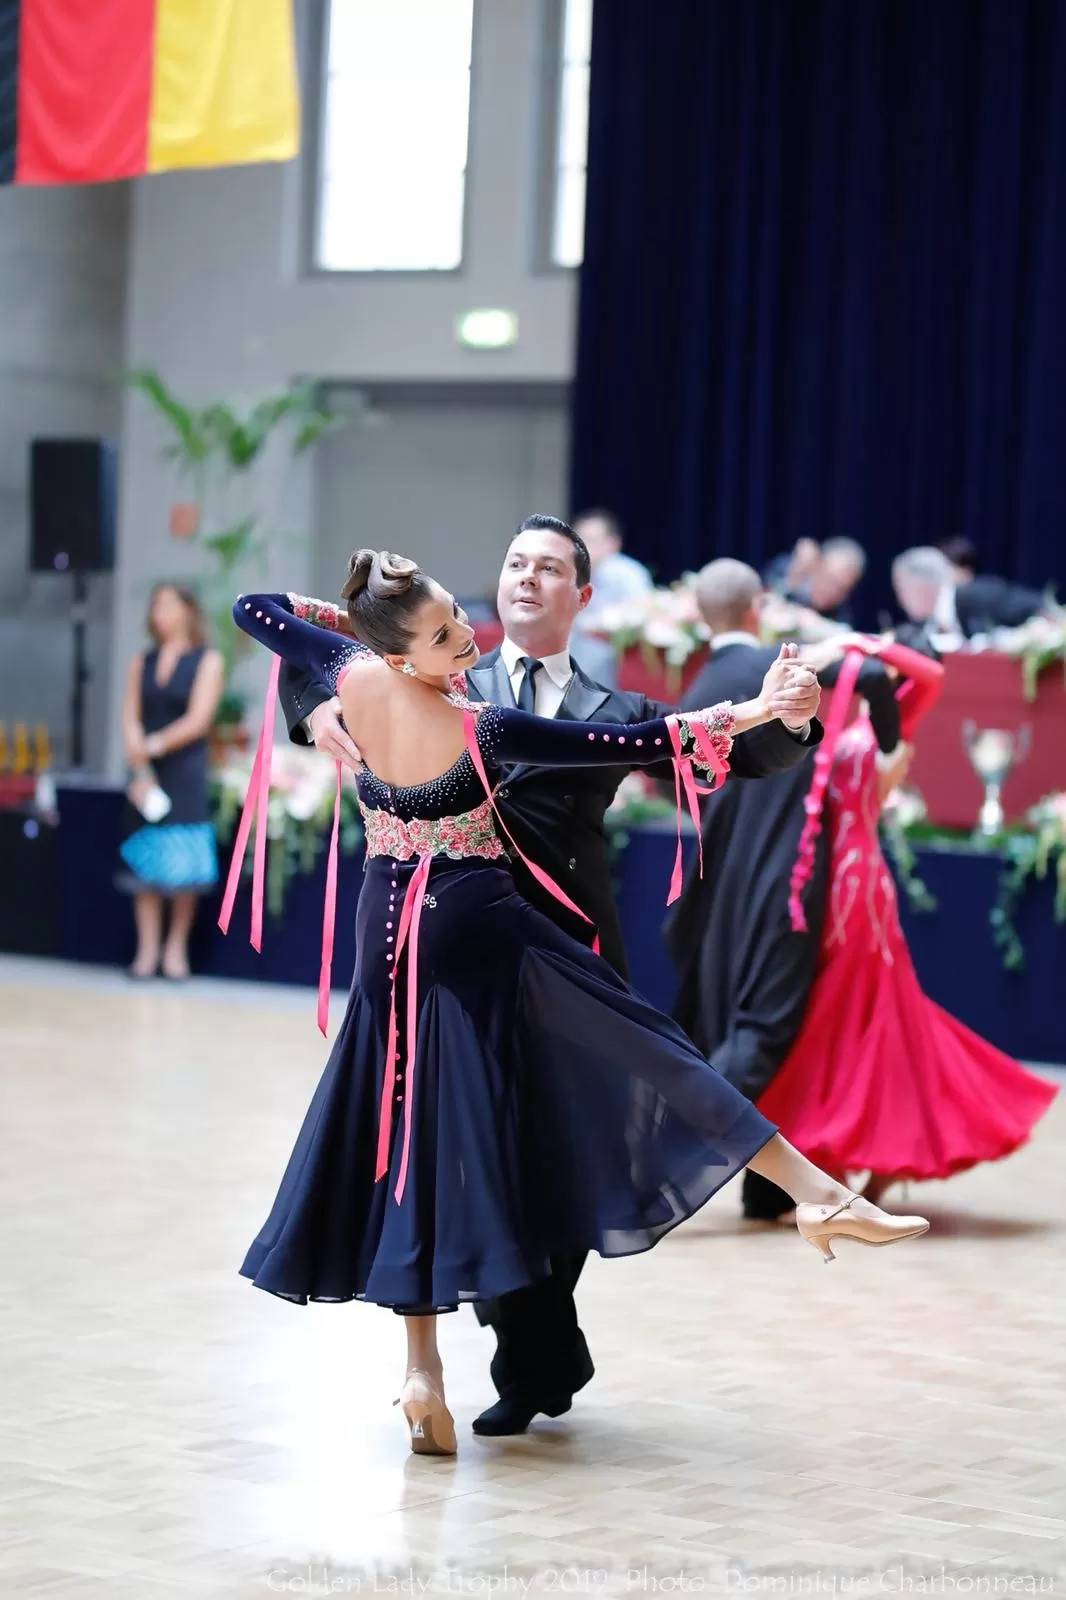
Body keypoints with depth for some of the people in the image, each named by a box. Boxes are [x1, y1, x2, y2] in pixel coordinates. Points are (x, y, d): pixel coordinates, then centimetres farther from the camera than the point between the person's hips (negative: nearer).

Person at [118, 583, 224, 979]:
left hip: (185, 772, -3)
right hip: (145, 771, 3)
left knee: (182, 865, -6)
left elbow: (198, 720, -8)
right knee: (144, 862, -1)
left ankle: (176, 947, 1)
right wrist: (140, 769, -10)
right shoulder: (141, 663, 12)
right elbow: (131, 719, 4)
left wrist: (155, 745, -18)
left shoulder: (207, 661, 1)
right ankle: (147, 949, 2)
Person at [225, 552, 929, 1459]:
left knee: (412, 1141, 7)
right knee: (642, 1051, -2)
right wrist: (742, 716, -18)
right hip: (478, 933, -5)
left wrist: (345, 617, 18)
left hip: (390, 940, 5)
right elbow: (624, 744, -21)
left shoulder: (353, 679, -9)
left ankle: (423, 1367, 4)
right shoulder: (479, 730, -22)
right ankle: (820, 1194, -5)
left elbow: (255, 610, 7)